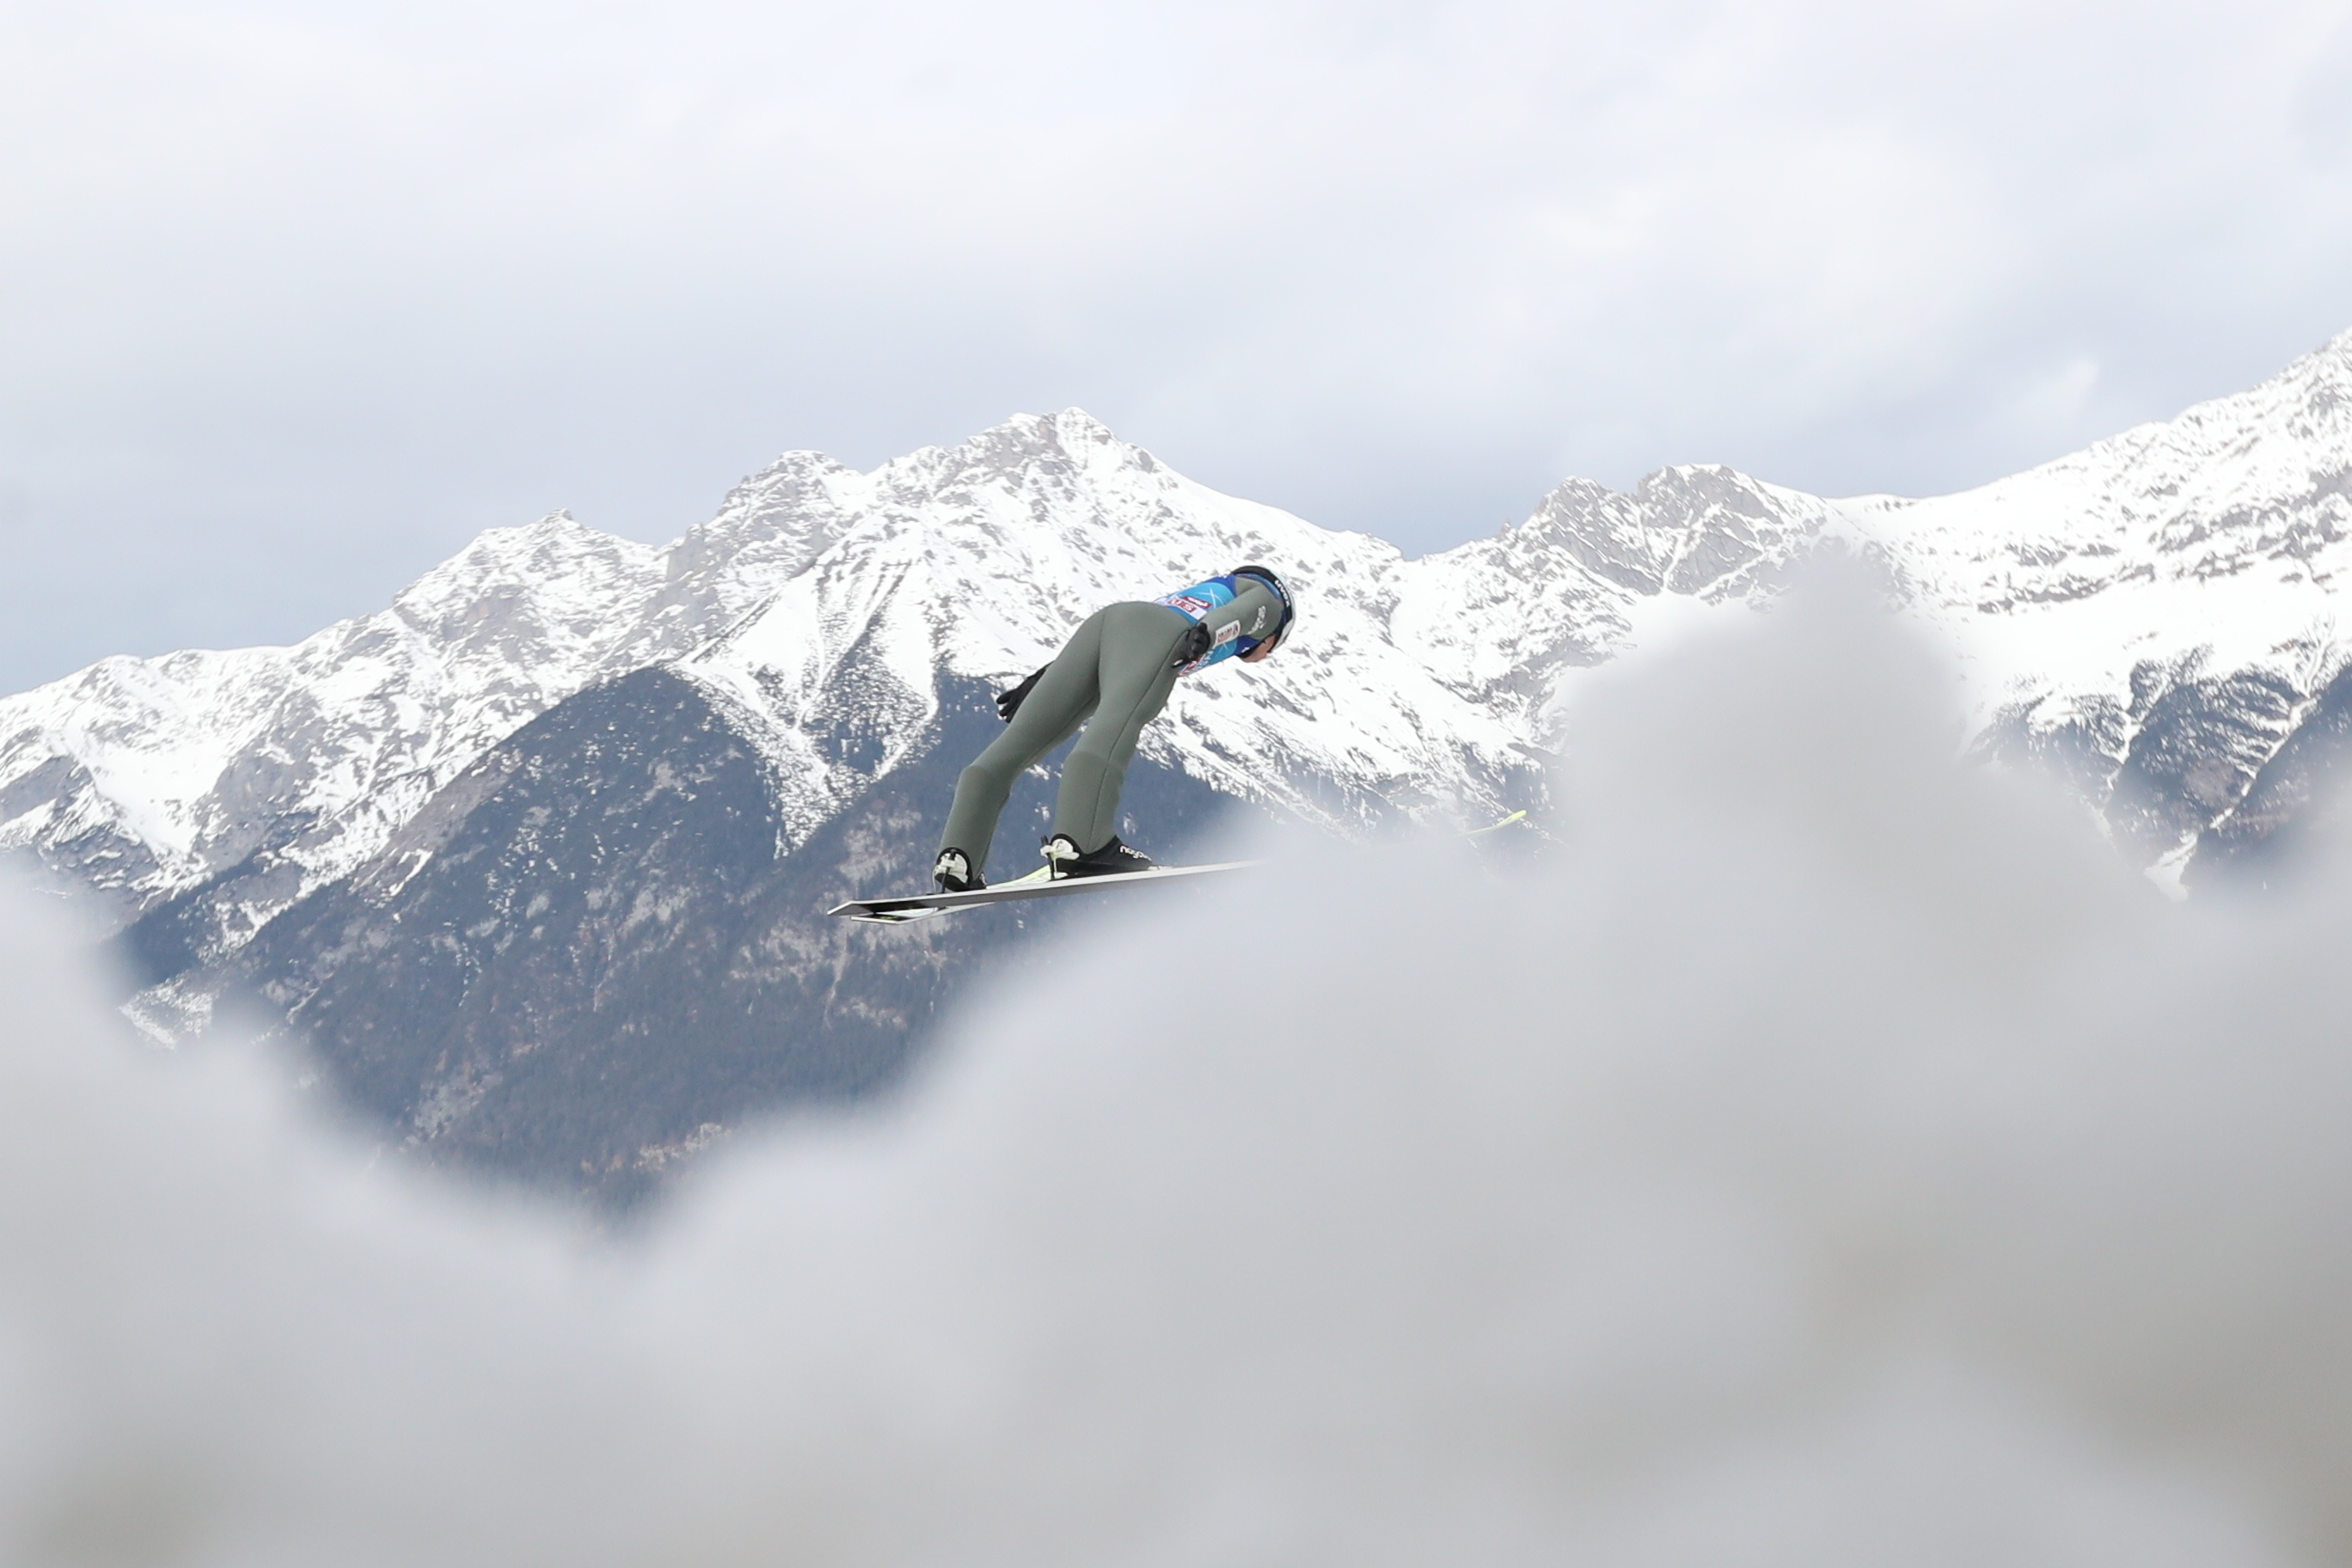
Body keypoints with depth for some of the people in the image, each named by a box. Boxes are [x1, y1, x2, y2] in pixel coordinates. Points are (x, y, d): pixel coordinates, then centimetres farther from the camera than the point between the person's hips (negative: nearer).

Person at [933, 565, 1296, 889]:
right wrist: (1207, 633, -16)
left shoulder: (1189, 595, 47)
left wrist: (1041, 681, 26)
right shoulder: (1267, 598, 31)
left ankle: (957, 857, -22)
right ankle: (1080, 843, -53)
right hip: (1159, 633, -6)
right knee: (1113, 731, -30)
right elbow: (1239, 611, 5)